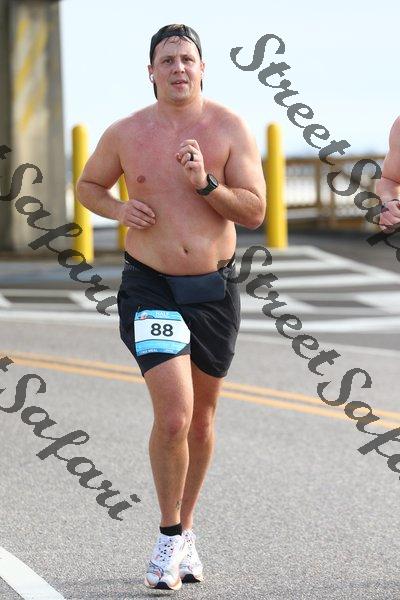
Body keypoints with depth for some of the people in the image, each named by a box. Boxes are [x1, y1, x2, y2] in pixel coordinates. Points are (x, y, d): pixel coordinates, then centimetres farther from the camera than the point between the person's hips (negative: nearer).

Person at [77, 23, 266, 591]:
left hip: (215, 288, 2)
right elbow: (88, 185, 15)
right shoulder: (125, 134, -2)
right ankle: (170, 536, 1)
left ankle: (186, 530, 32)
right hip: (151, 289, -2)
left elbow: (255, 211, -7)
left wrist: (206, 183, -23)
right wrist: (119, 209, -6)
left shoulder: (230, 128, -3)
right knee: (173, 416, -17)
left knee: (201, 418, 14)